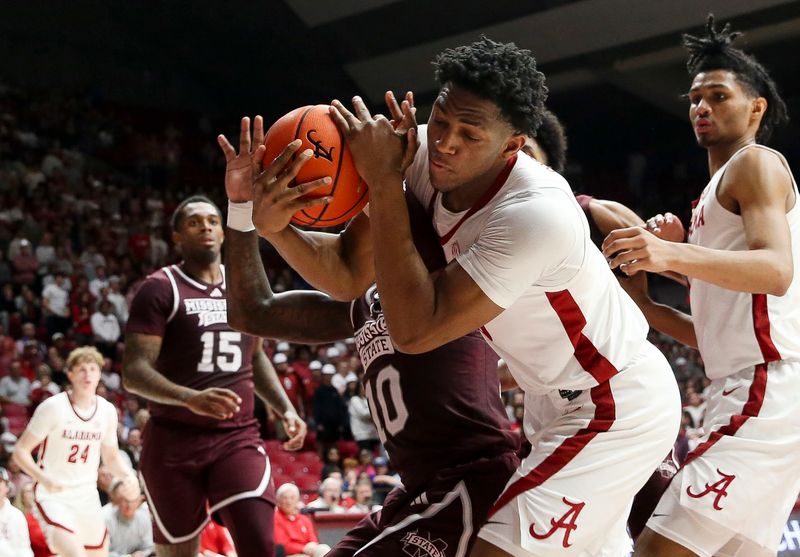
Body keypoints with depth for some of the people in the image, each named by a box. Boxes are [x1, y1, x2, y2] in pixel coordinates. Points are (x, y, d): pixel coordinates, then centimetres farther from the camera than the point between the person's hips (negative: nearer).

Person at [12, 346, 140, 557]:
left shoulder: (107, 410, 2)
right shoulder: (53, 407, -13)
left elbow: (111, 456, 15)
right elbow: (20, 451, -11)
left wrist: (128, 476, -6)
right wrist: (43, 478, -29)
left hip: (88, 498, 6)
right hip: (53, 495, -6)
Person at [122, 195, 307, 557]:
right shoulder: (160, 289, -5)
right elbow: (134, 373, -15)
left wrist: (286, 409, 13)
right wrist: (190, 398, -31)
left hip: (239, 439, 4)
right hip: (173, 442, -3)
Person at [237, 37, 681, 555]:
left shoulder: (538, 214, -34)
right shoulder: (420, 155, -12)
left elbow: (414, 330, -34)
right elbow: (349, 275, -4)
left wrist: (384, 183, -33)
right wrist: (276, 227, -24)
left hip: (616, 409, -8)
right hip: (562, 397, 8)